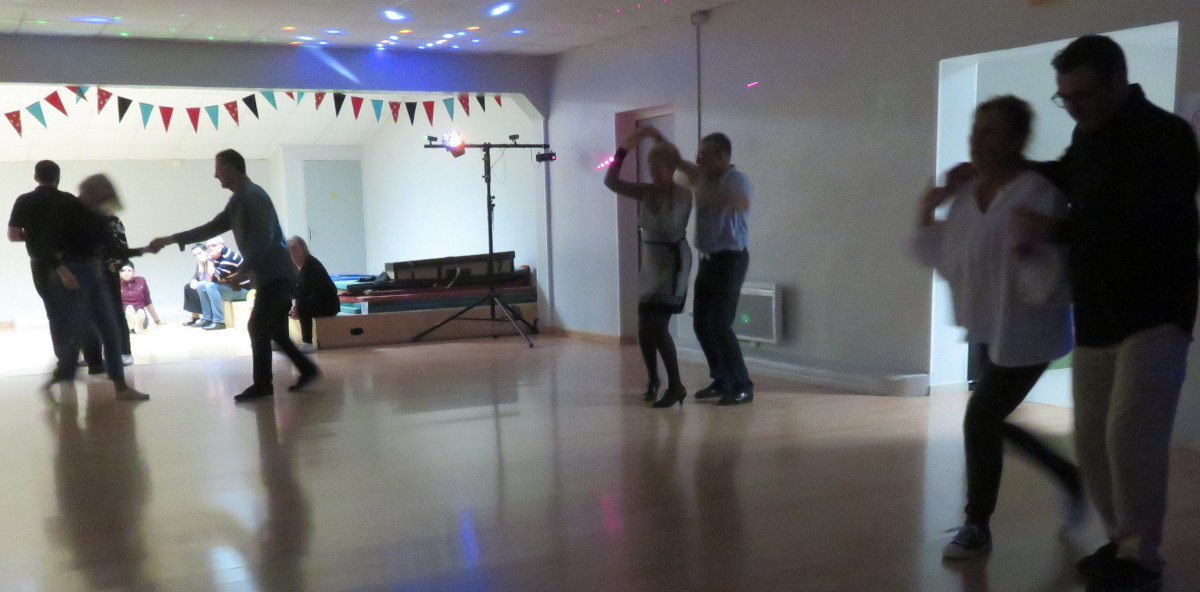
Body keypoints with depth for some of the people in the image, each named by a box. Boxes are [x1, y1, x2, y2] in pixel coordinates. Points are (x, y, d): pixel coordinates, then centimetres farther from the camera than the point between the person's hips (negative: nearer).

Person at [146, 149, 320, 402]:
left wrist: (242, 272, -20)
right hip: (270, 275, 10)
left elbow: (263, 241, -23)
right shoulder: (238, 200, 16)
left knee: (258, 327, -6)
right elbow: (211, 228, 20)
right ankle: (307, 369, 18)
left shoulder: (254, 196, -15)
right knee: (272, 330, 12)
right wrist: (170, 240, 17)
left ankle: (262, 384, 1)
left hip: (275, 274, -10)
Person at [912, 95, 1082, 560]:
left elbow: (1052, 275, -24)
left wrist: (1027, 249, -41)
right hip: (991, 329, 8)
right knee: (993, 422, 17)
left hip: (1026, 332, -8)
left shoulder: (1037, 193, -19)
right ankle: (1071, 478, 40)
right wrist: (927, 211, 1)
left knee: (980, 422, -6)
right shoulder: (968, 192, 4)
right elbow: (941, 256, 12)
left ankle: (977, 528, 13)